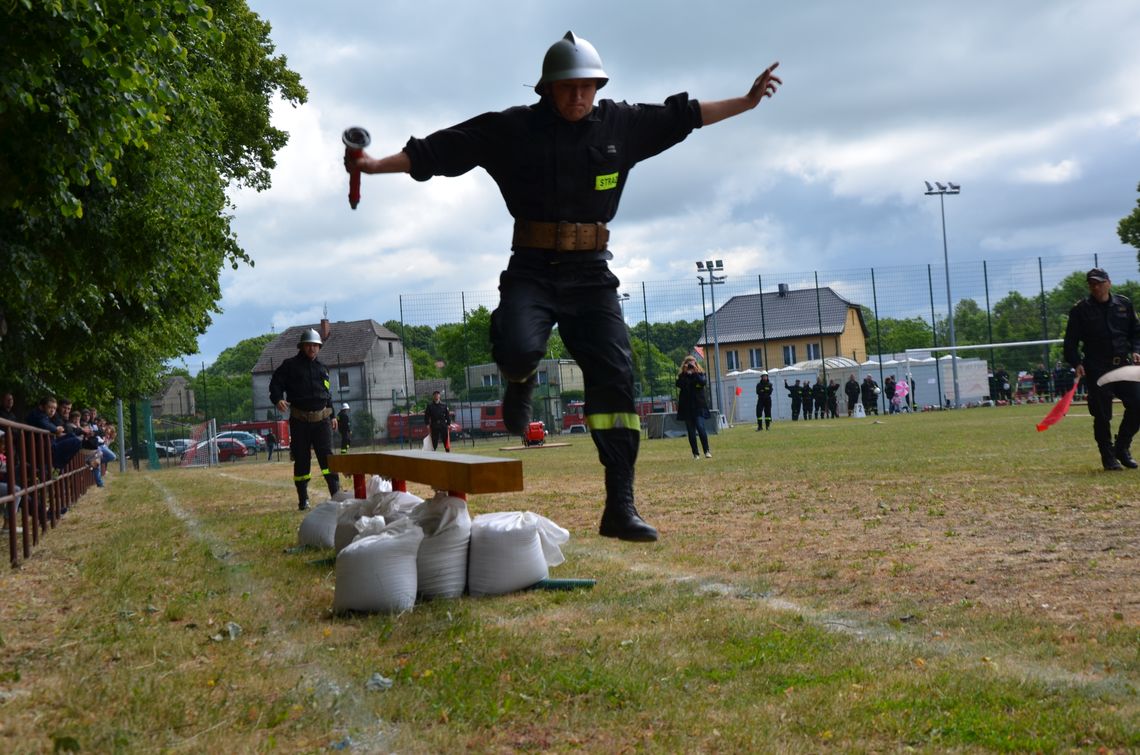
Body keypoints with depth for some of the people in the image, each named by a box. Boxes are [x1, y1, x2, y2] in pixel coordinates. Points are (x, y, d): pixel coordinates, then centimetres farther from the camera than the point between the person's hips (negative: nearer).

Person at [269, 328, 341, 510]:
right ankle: (303, 499, 10)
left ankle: (336, 494, -12)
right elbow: (276, 382, -1)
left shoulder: (322, 368, 17)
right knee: (301, 460, 3)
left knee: (327, 455, -8)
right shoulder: (290, 365, 3)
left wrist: (332, 415, 20)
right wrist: (277, 399, -20)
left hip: (321, 419, 2)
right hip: (299, 420, -2)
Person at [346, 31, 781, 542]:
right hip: (532, 268, -2)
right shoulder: (513, 128, -1)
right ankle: (522, 384, 13)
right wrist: (375, 164, -9)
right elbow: (439, 151, -1)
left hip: (590, 271, 3)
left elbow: (682, 115, 20)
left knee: (614, 377, -7)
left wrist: (747, 101, 22)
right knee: (516, 349, -30)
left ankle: (620, 508, -3)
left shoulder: (620, 124, 7)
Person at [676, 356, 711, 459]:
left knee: (700, 428, -15)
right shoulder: (682, 376, 7)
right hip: (687, 407, 2)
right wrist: (686, 373, -16)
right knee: (691, 431, 3)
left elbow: (704, 382, -14)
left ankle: (707, 451, -7)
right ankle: (695, 454, 8)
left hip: (699, 406, -2)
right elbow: (679, 385, -12)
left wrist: (695, 372, -18)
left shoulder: (700, 374, 6)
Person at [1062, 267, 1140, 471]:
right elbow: (1071, 341, 0)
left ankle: (1122, 448, 17)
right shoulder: (1080, 310, 1)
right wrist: (1077, 363, -13)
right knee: (1102, 414, -2)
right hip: (1097, 369, -3)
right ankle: (1108, 456, 10)